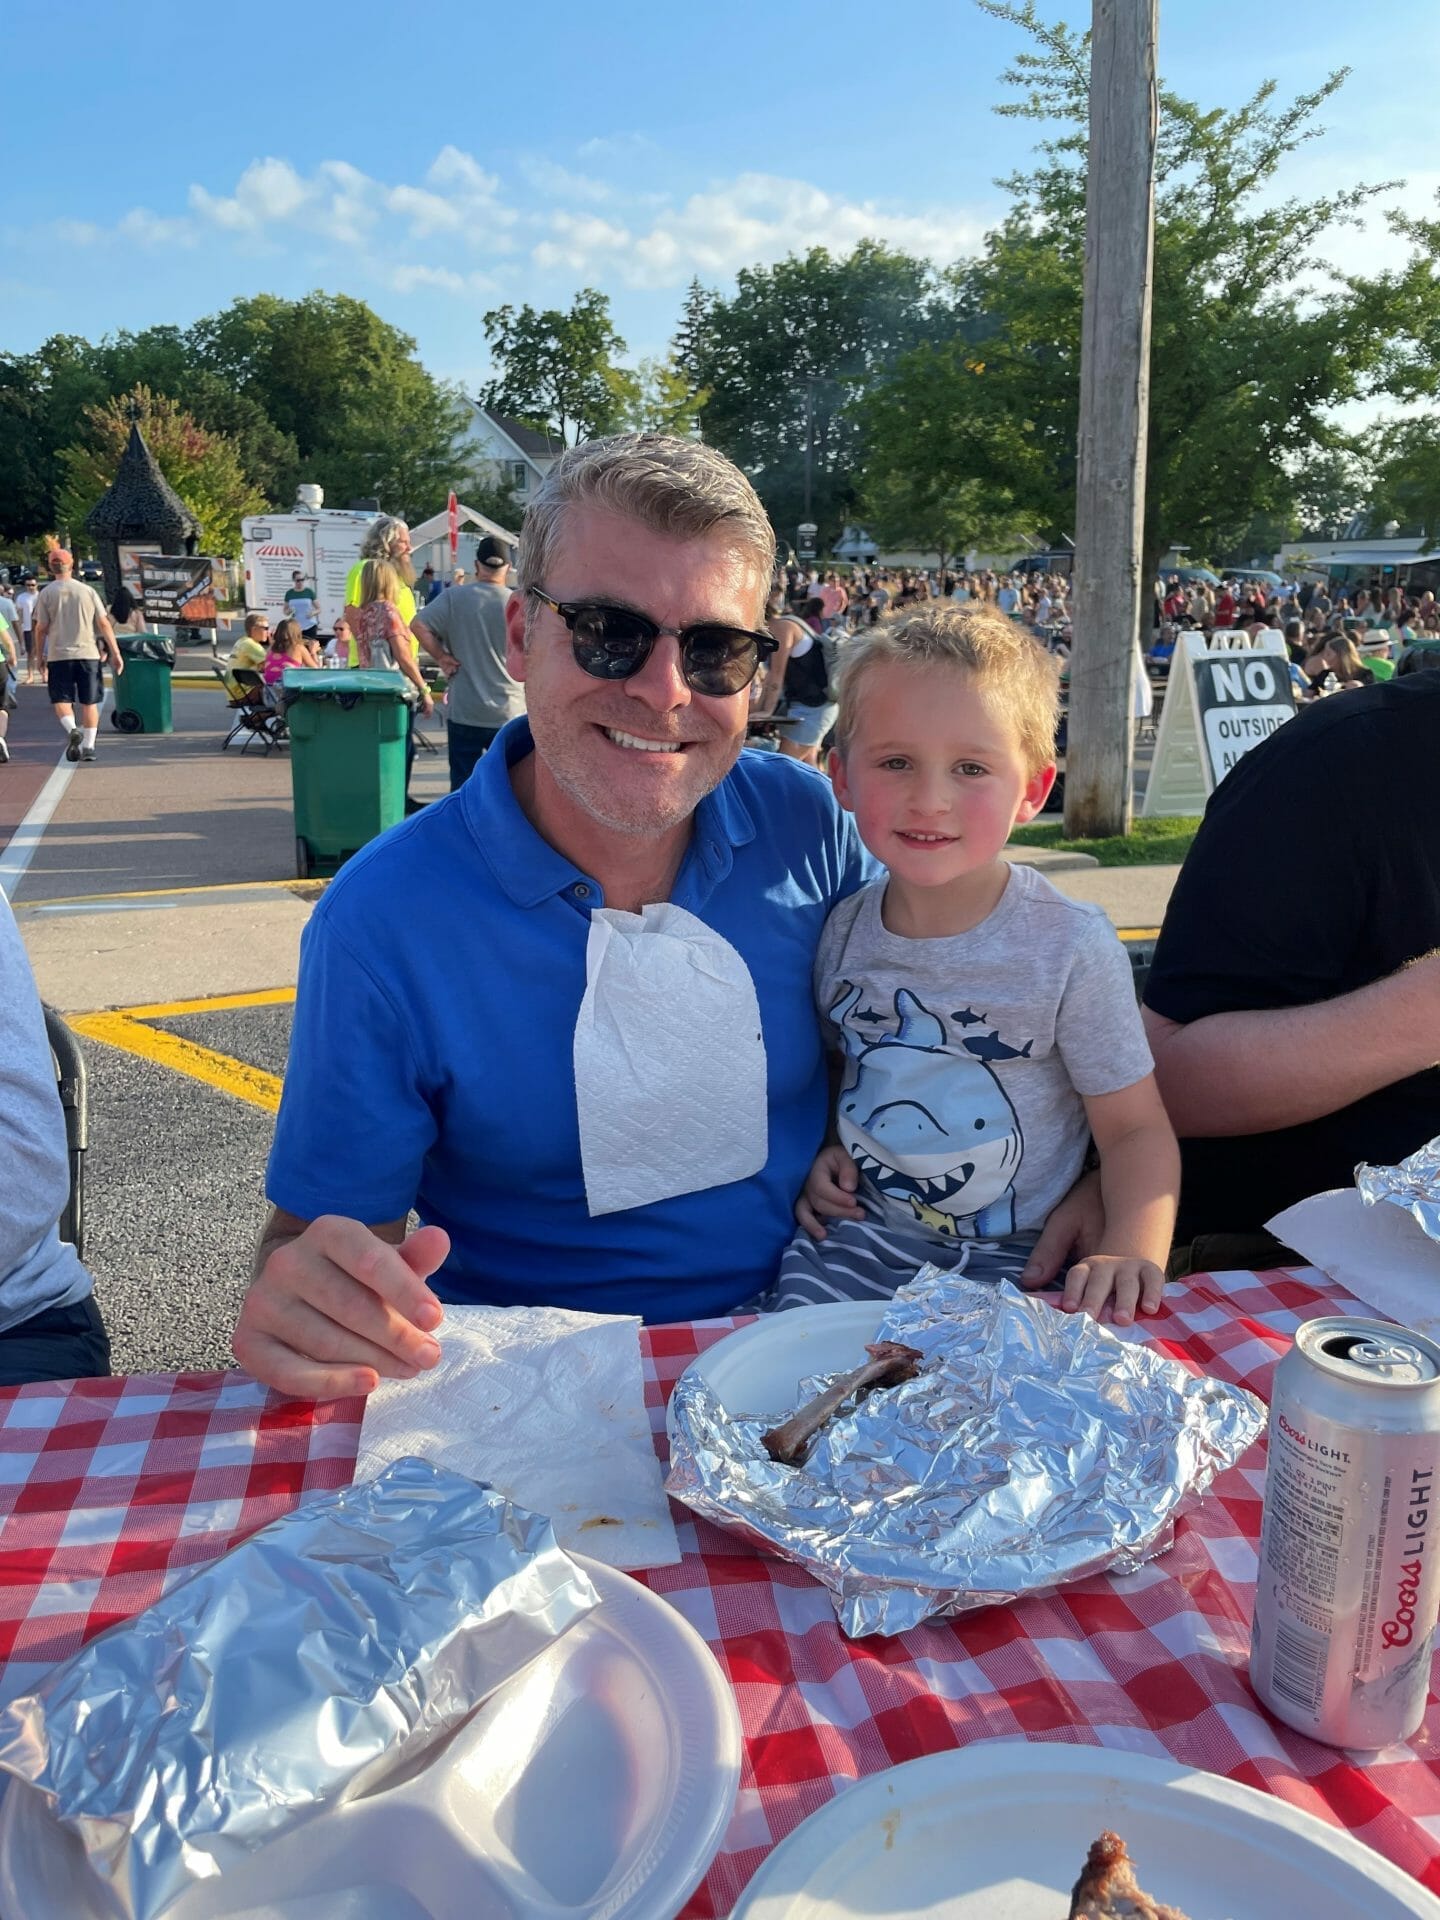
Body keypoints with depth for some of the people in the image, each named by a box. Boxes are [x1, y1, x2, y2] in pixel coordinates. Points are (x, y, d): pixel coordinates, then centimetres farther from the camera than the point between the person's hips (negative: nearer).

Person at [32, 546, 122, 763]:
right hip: (88, 654, 1)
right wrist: (115, 652, 3)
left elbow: (41, 628, -1)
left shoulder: (46, 593, -1)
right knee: (89, 702, 8)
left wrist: (41, 655, 11)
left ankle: (72, 730, -21)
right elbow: (104, 623, 0)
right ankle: (88, 746, 7)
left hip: (58, 655, -1)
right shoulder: (87, 591, 3)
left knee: (61, 700, 5)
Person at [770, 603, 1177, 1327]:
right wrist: (826, 1151, 2)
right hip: (862, 1238, 3)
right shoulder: (841, 931, 0)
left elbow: (1135, 1129, -5)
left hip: (1017, 1258, -2)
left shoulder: (1072, 947, -11)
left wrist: (1132, 1252, -22)